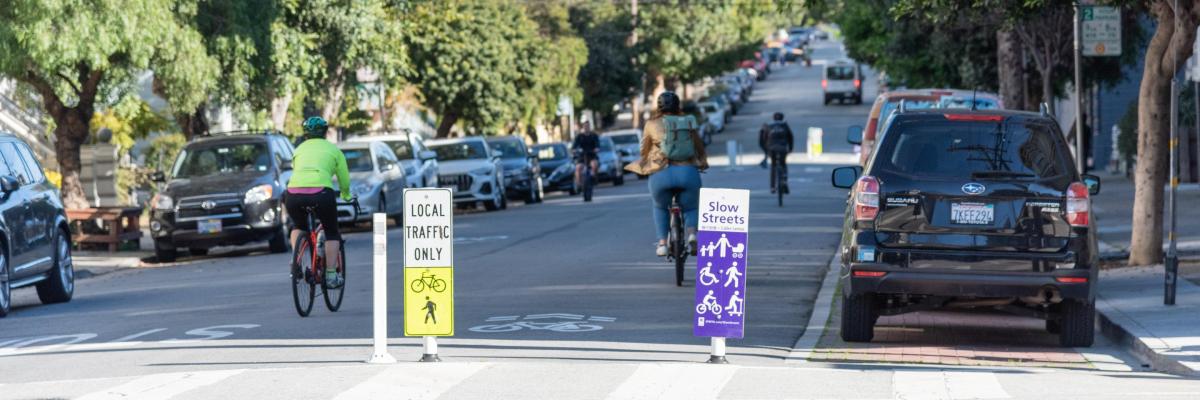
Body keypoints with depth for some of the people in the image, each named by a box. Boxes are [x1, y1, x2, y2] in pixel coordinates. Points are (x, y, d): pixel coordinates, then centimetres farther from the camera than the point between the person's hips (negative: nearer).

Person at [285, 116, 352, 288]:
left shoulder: (299, 149, 26)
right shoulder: (333, 149, 20)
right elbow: (344, 180, 23)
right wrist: (346, 196, 44)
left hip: (294, 192, 2)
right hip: (321, 192, -2)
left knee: (299, 227, 32)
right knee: (332, 233, 19)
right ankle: (331, 274, 10)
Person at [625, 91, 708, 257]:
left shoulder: (652, 124, 8)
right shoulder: (689, 122, 13)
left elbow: (644, 151, 15)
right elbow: (699, 147, 21)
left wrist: (644, 165, 36)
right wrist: (703, 162, 40)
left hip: (661, 173, -1)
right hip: (688, 173, 1)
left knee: (660, 207, 29)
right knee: (691, 208, 23)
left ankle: (662, 242, 14)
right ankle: (692, 233, -7)